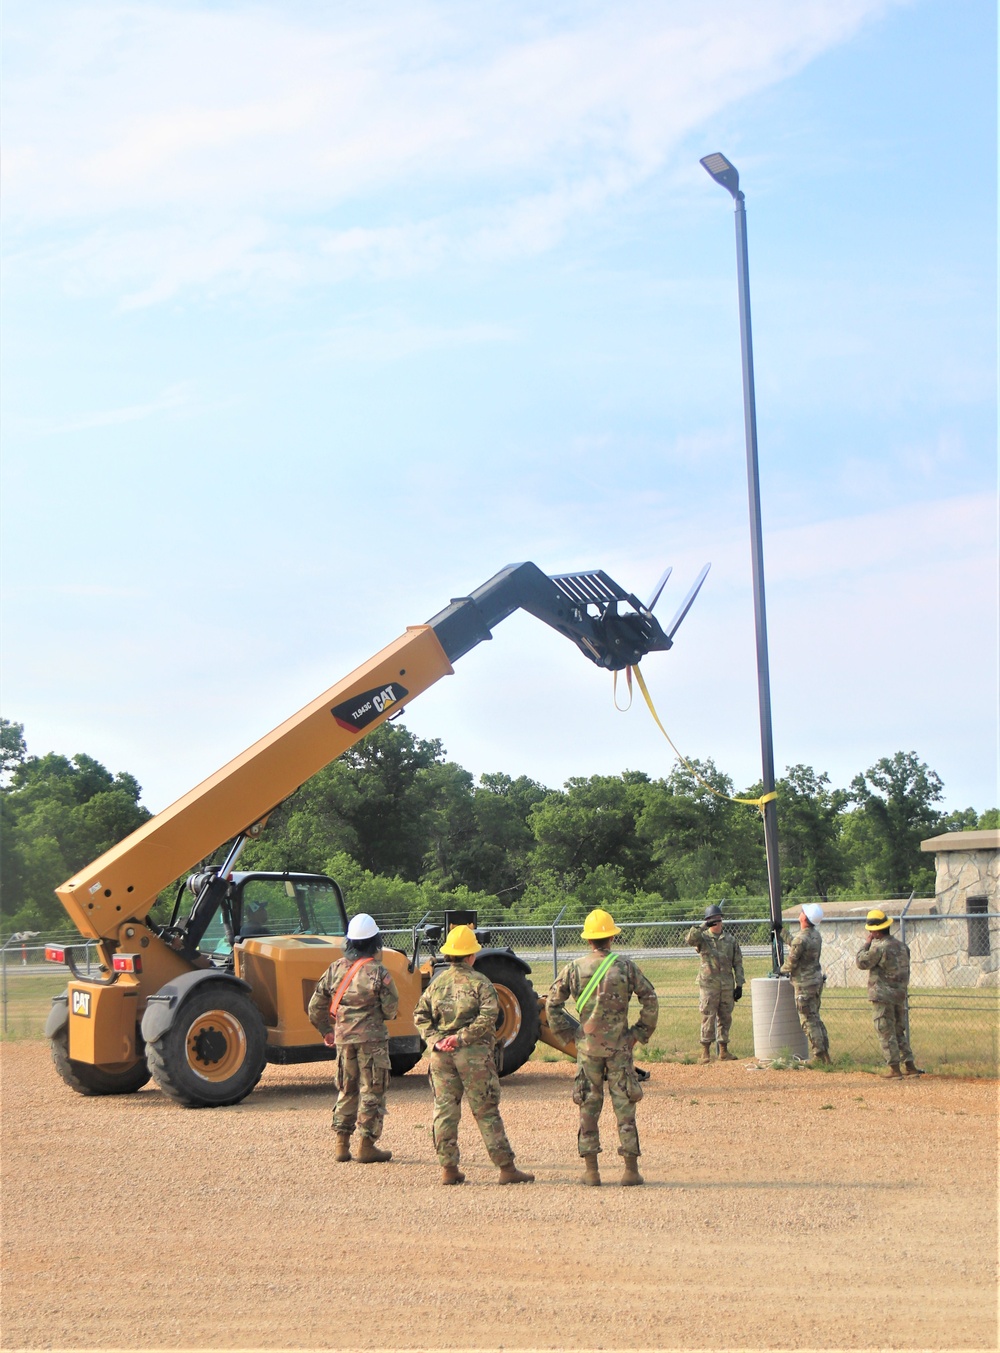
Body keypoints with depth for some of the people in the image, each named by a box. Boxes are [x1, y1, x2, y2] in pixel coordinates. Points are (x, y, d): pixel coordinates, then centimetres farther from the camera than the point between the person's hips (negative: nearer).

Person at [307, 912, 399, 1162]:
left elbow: (315, 1007, 7)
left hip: (342, 1038, 5)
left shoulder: (335, 969, 3)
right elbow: (391, 1009, -8)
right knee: (372, 1092, 3)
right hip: (371, 1038, -5)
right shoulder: (378, 972, -11)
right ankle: (366, 1146, 3)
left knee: (346, 1090, 16)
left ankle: (341, 1145, 16)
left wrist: (326, 1031, 22)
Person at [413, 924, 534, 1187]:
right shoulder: (479, 982, -5)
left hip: (441, 1054, 4)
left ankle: (448, 1168, 8)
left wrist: (434, 1039, -4)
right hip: (473, 1053, -4)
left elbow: (420, 1015, 5)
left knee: (444, 1111, 9)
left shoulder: (437, 983, 9)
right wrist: (462, 1037, -15)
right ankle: (507, 1168, 4)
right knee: (486, 1111, 1)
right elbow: (488, 1016, -16)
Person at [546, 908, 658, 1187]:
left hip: (587, 1046, 1)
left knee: (588, 1107, 8)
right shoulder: (626, 966, -4)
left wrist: (567, 1032, 8)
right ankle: (631, 1170, 5)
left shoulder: (574, 969, -1)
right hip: (619, 1046, -1)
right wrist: (640, 1033, 5)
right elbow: (650, 1001, -4)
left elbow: (552, 1003, 1)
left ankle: (591, 1171, 7)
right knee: (624, 1107, 4)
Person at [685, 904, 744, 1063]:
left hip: (727, 985, 3)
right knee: (708, 1018, -4)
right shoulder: (702, 938, 2)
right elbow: (689, 939, -21)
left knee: (726, 1018, 7)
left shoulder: (731, 940, 11)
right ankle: (706, 1051, 1)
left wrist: (739, 984, 4)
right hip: (708, 984, -3)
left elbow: (738, 963, 11)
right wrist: (703, 926, -24)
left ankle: (723, 1050, 15)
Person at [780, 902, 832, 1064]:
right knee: (815, 1018, 17)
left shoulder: (801, 939, -23)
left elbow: (790, 963, -15)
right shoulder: (816, 934, 5)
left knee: (808, 1021, -2)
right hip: (817, 980, 9)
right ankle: (825, 1052, 18)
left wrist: (782, 969, 7)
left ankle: (819, 1054, -1)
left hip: (805, 984, -9)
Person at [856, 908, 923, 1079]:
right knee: (900, 1031, 16)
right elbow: (906, 970, 15)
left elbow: (861, 962, -8)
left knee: (886, 1032, -1)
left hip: (882, 996, -8)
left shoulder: (879, 947, -17)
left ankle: (894, 1068, -2)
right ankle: (910, 1065, 14)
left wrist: (867, 943, -1)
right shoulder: (901, 945, 9)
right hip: (900, 994, 8)